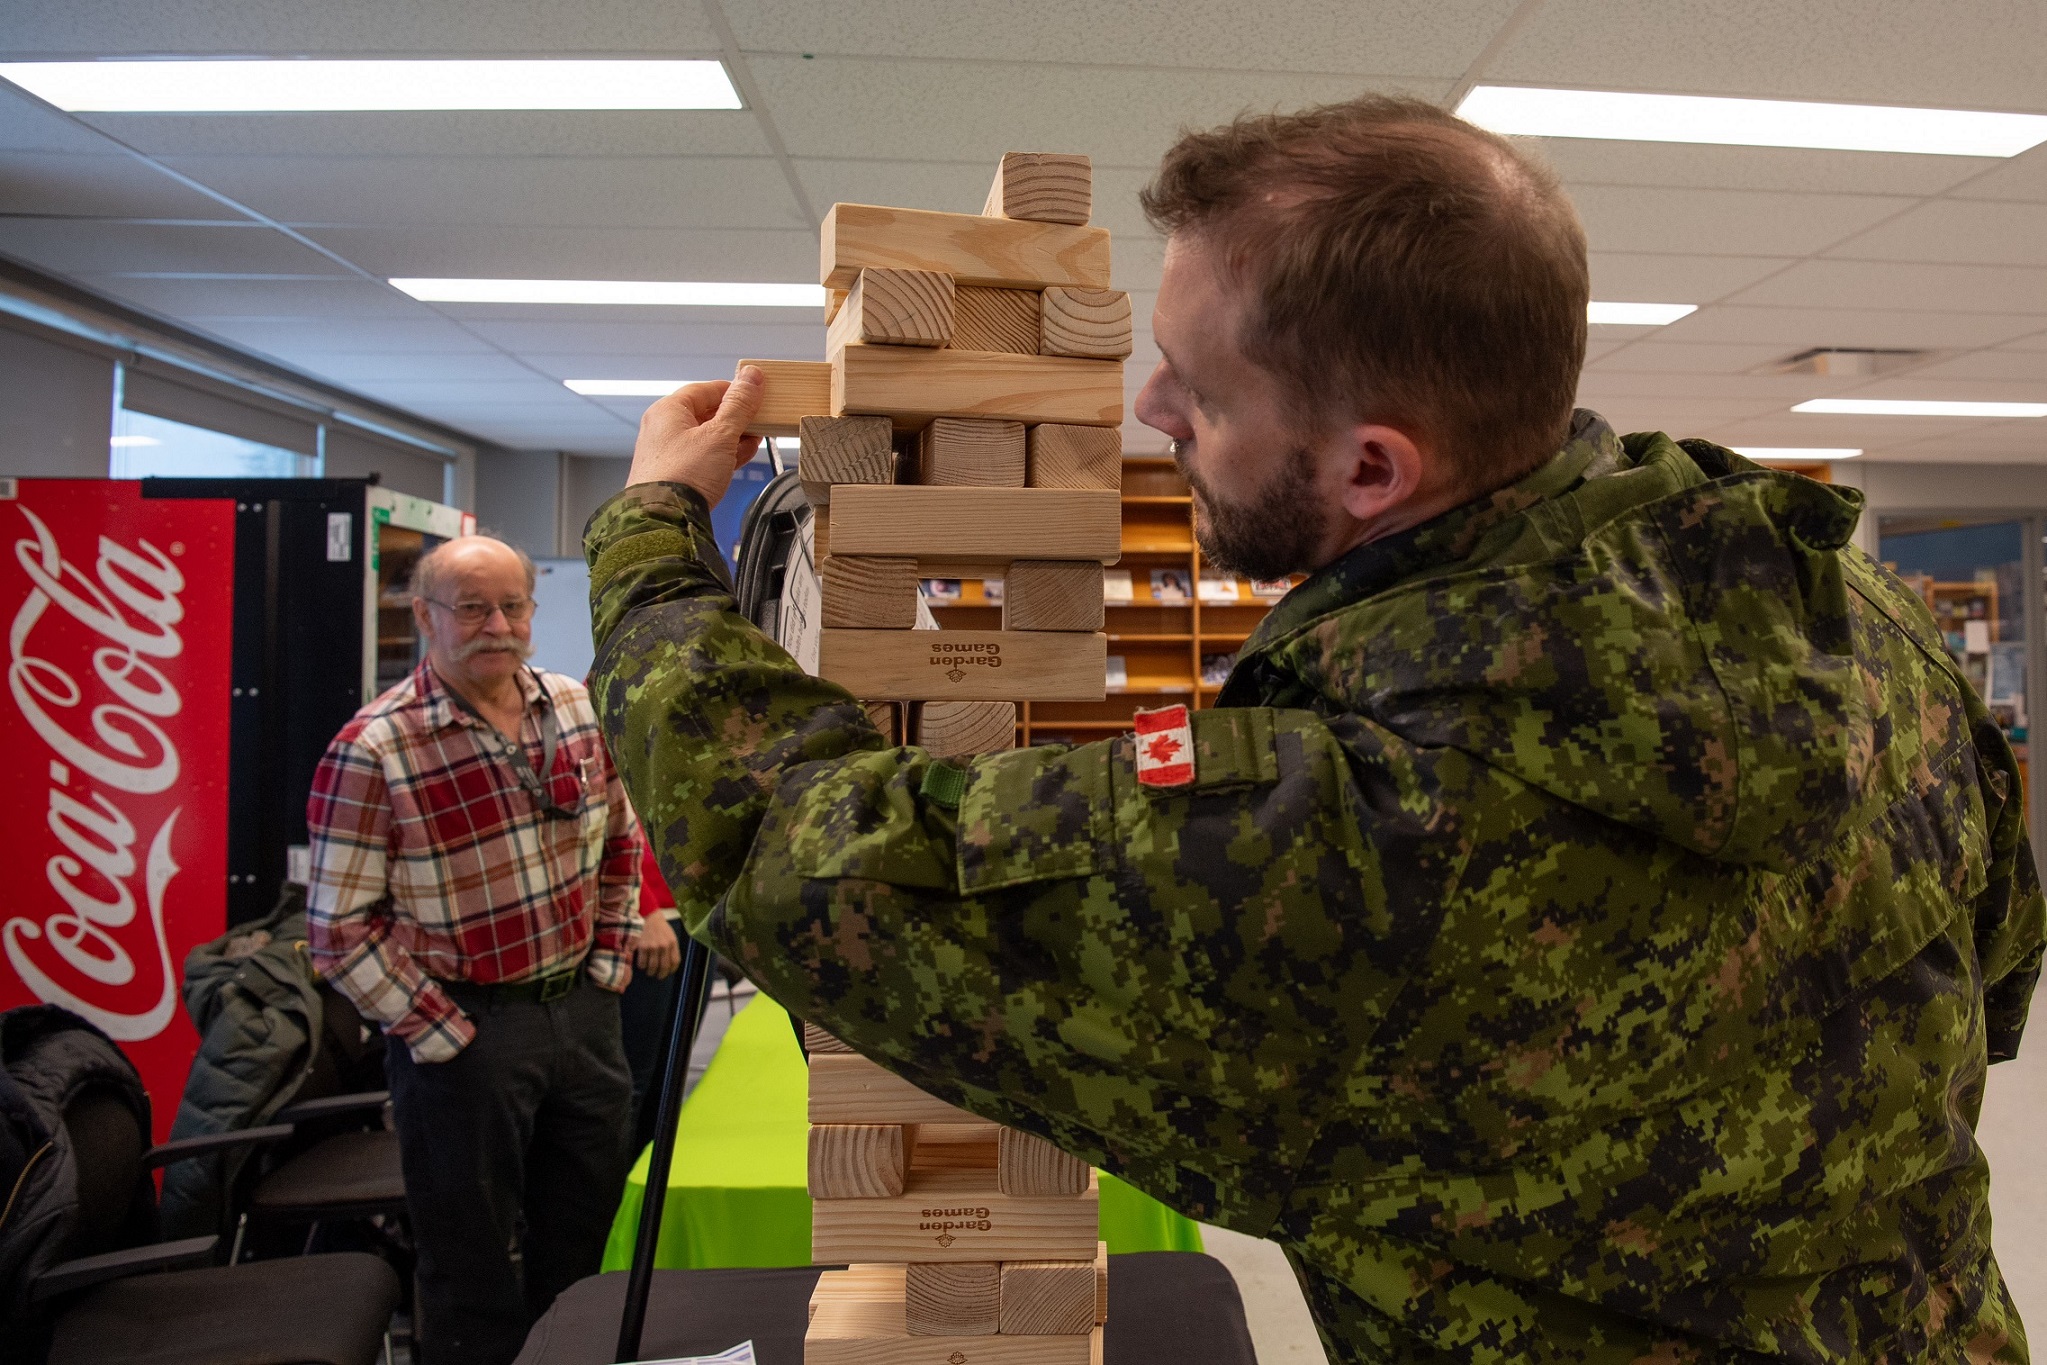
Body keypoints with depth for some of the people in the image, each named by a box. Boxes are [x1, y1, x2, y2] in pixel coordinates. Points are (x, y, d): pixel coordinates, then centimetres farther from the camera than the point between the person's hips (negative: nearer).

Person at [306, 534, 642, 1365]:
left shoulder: (580, 710, 0)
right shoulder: (371, 752, -16)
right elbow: (341, 931, -13)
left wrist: (607, 970, 6)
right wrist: (443, 1037, -14)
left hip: (584, 1012, 5)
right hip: (464, 1030, -5)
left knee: (580, 1249, 20)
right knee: (474, 1271, 11)